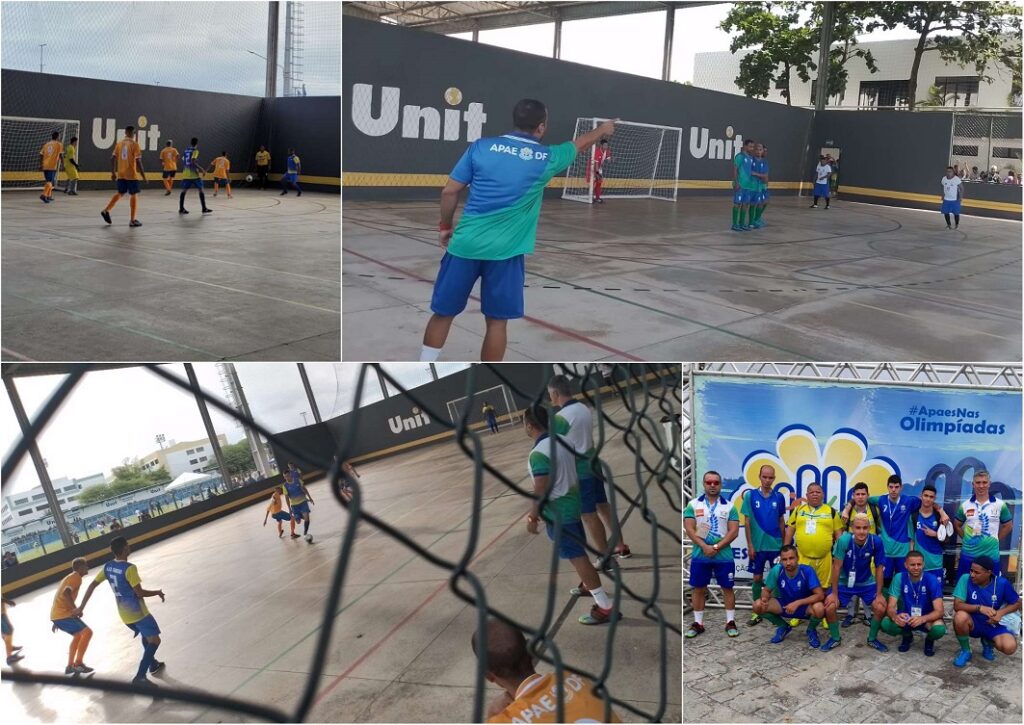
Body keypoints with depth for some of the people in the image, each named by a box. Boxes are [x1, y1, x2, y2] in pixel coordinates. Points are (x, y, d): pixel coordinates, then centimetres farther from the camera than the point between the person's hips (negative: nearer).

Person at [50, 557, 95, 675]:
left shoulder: (69, 577, 23)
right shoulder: (76, 577, -8)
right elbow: (66, 593, -25)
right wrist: (75, 609, -24)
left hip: (56, 615, 10)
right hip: (63, 615, -10)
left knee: (78, 635, 24)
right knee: (87, 632, -13)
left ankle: (70, 666, 26)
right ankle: (78, 663, -10)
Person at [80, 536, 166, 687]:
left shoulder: (108, 567, 0)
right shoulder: (129, 568, -23)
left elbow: (92, 585, 5)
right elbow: (139, 592, -22)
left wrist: (82, 606, 13)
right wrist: (157, 592, -6)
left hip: (124, 614, 8)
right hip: (138, 612, -8)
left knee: (146, 636, 30)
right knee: (154, 641, -2)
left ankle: (153, 664, 43)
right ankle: (140, 678, -11)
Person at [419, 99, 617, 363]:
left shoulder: (480, 147, 2)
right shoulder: (546, 158, 2)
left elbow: (449, 192, 3)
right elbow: (579, 144, 23)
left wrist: (445, 227, 18)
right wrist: (602, 130, 42)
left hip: (466, 243, 2)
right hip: (505, 251, -2)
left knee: (443, 313, 11)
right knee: (497, 321, 9)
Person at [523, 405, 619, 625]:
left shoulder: (538, 454, -26)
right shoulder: (562, 441, 3)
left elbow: (540, 490, -27)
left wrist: (532, 517, -15)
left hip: (558, 513, -9)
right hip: (572, 503, 9)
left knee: (577, 557, -4)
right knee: (579, 551, 28)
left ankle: (605, 607, -2)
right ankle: (590, 586, 47)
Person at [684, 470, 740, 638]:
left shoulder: (729, 506, 2)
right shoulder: (693, 504, 2)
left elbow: (734, 531, -5)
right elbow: (689, 529, -4)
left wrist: (716, 547, -14)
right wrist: (705, 547, -15)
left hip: (724, 555, 0)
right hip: (700, 555, 1)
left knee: (727, 588, 5)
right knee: (698, 588, 6)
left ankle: (730, 622, 16)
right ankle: (698, 623, 16)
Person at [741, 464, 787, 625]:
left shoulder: (779, 497, 1)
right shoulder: (750, 495, -4)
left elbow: (781, 521, 9)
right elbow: (747, 522, -3)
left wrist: (784, 543, 9)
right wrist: (750, 545, -6)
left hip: (776, 545, 1)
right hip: (758, 545, -1)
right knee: (757, 578, 7)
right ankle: (756, 611, 16)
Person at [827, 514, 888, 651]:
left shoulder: (876, 541, -23)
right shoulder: (844, 540, -27)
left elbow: (879, 568, -11)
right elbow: (837, 567, -18)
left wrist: (879, 594, -8)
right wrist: (834, 593, -15)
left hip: (867, 583, 1)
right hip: (844, 583, -1)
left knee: (881, 608, -15)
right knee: (829, 607, -17)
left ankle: (872, 639, 14)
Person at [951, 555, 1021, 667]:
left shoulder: (1002, 583, -14)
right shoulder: (966, 579, -17)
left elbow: (1017, 603, 0)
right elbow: (957, 605, -22)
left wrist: (1001, 612, -19)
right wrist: (979, 608, -37)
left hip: (993, 624, 1)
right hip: (973, 623, -1)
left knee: (1009, 647, -28)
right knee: (960, 616, -37)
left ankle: (987, 643, 12)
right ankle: (965, 651, -7)